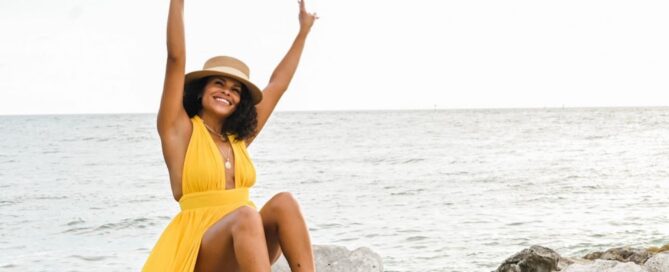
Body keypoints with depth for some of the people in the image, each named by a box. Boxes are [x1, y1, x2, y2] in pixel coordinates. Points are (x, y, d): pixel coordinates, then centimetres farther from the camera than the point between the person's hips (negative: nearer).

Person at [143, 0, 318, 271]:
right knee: (247, 214, -35)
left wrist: (303, 31, 32)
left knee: (283, 202, -24)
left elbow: (278, 84, 25)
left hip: (246, 245, 5)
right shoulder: (180, 131, 3)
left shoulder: (239, 138, 16)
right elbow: (176, 58, -5)